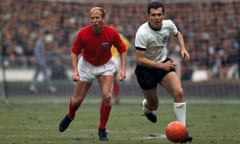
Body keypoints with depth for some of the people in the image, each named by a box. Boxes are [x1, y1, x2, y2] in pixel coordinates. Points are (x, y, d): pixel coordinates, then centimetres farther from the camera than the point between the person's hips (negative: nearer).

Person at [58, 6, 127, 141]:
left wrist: (123, 69, -17)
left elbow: (122, 50, -7)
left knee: (107, 96, -19)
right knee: (77, 99, 4)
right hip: (86, 65, 0)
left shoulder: (112, 33, -23)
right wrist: (75, 70, -22)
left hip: (105, 66, 0)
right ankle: (70, 116, 41)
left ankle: (102, 130, -3)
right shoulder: (83, 33, -25)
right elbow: (75, 52, -11)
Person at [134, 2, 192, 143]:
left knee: (179, 92, -19)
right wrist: (161, 66, -33)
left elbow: (178, 34, 15)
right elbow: (140, 59, -28)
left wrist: (183, 49, -2)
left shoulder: (168, 24, -11)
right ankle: (146, 106, 50)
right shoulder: (142, 33, -28)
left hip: (164, 63, 4)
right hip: (146, 69, -4)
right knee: (153, 105, 8)